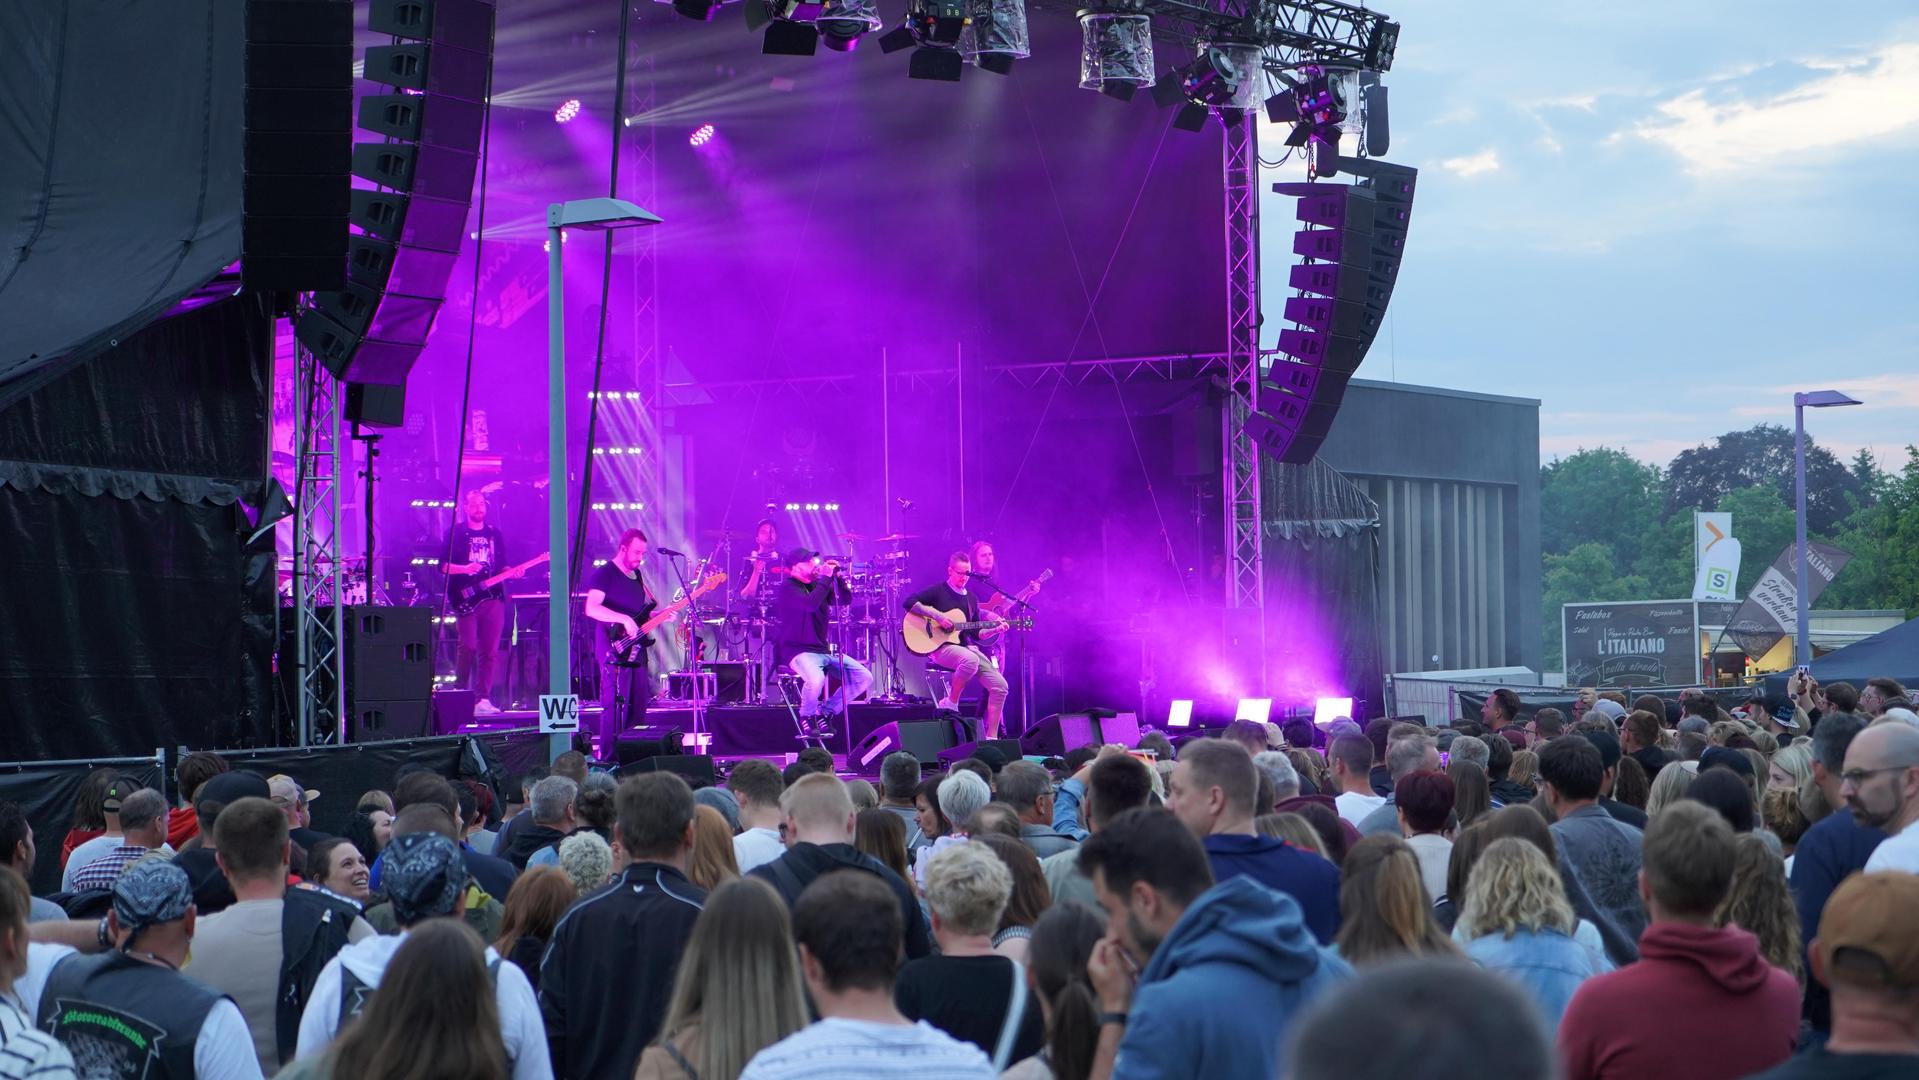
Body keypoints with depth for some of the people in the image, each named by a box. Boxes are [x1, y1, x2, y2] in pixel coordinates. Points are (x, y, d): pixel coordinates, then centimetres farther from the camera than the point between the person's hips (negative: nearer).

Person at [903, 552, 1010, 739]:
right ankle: (950, 703, -16)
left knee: (1000, 685, -11)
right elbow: (909, 603, -14)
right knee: (970, 660, -41)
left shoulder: (971, 599, 17)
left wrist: (995, 629, 1)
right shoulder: (938, 591, 0)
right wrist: (938, 616, -19)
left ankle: (991, 738, -6)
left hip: (967, 648, 7)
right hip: (941, 647, -7)